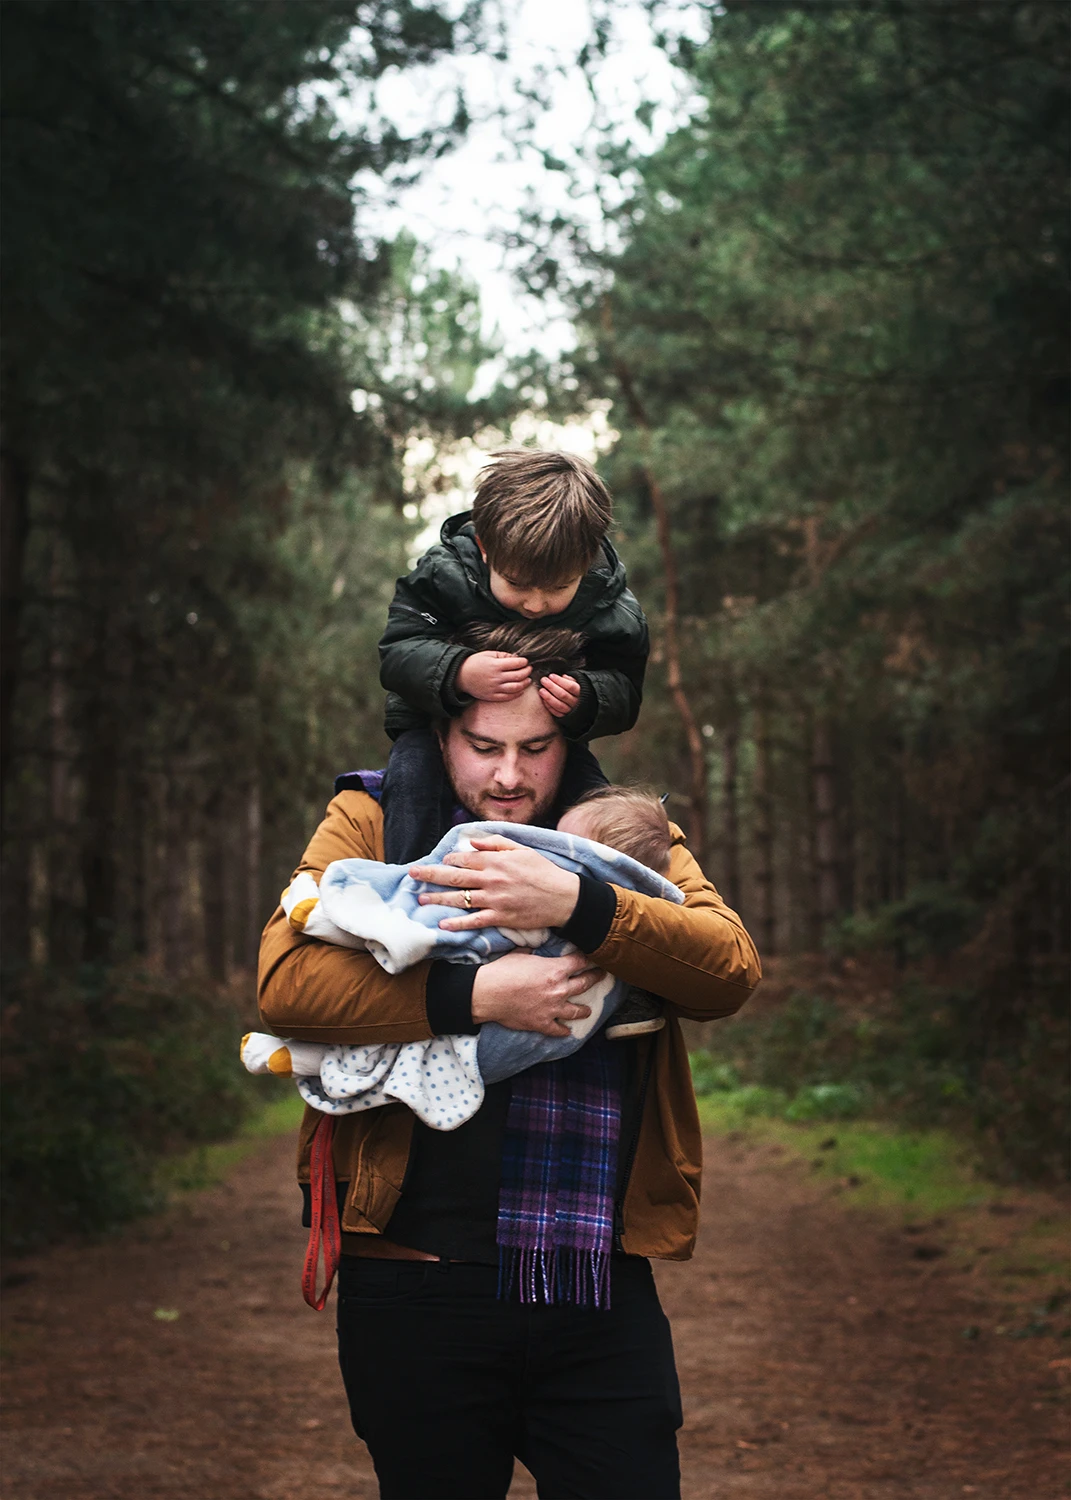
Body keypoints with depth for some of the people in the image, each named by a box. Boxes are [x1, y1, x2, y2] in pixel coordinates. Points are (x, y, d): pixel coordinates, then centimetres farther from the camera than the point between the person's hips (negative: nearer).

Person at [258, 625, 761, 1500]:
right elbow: (285, 979, -10)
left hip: (601, 1281, 1)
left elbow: (732, 969, -7)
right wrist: (473, 996, -19)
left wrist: (577, 905, -21)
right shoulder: (372, 823, 5)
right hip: (417, 1275, -1)